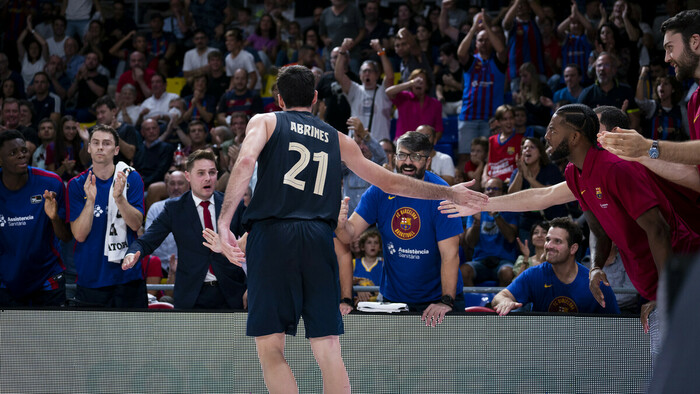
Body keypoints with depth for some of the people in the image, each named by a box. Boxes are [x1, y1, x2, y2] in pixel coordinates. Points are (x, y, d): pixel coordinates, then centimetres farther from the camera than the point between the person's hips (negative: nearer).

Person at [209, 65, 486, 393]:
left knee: (270, 348, -2)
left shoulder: (264, 121, 15)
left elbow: (246, 161, -7)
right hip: (319, 240, 3)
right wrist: (450, 192, 36)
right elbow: (391, 183, 25)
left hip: (272, 234, -3)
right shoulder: (337, 139, 23)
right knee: (329, 352, 4)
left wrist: (224, 223, -11)